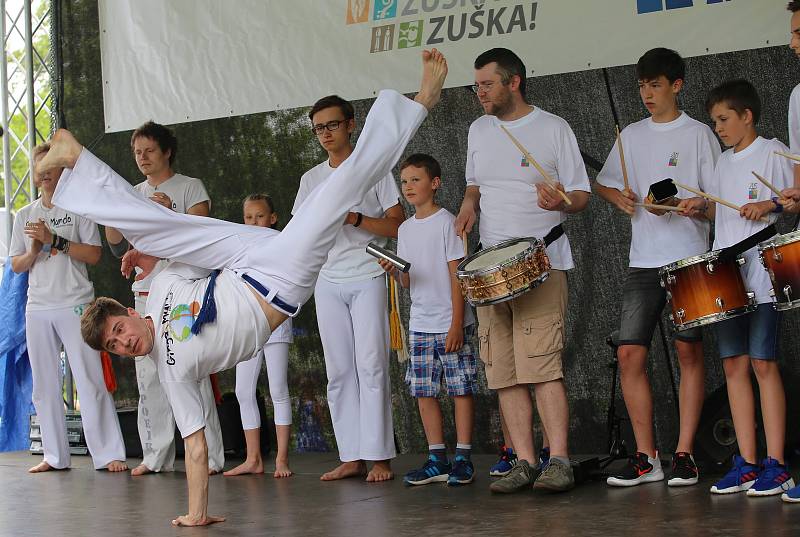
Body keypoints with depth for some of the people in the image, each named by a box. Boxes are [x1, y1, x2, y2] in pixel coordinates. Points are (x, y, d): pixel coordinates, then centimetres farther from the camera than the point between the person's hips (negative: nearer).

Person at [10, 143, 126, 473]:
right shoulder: (25, 216, 14)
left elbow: (94, 255, -5)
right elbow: (16, 266, 13)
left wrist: (54, 240, -13)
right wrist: (34, 250, -7)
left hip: (76, 305, -4)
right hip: (38, 307, 4)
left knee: (90, 380, -9)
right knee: (45, 385, 4)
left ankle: (108, 454, -8)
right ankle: (55, 455, 10)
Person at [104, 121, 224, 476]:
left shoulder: (190, 187, 4)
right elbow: (119, 247, 13)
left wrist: (172, 213, -20)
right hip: (145, 293, 5)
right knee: (149, 377, 3)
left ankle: (209, 456, -8)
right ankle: (156, 456, 8)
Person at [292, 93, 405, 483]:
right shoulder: (311, 179, 14)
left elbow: (397, 226, -2)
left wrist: (353, 218, -14)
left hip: (367, 278, -4)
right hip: (327, 282, 4)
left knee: (371, 366, -9)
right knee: (339, 372, 2)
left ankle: (379, 457, -7)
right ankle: (351, 457, 5)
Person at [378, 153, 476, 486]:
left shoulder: (446, 222, -6)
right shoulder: (405, 229, 12)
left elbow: (456, 275, -9)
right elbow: (408, 282, 14)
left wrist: (456, 325, -14)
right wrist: (393, 271, -9)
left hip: (451, 324, -6)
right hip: (420, 324, 6)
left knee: (460, 388, -4)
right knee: (423, 392, 5)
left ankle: (463, 459, 1)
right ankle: (437, 460, 11)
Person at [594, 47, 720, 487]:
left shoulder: (698, 134, 3)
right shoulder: (631, 136, 16)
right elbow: (602, 183, 24)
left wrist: (693, 207, -21)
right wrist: (620, 197, 2)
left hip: (689, 258, -4)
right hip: (643, 261, 4)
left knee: (689, 351, -3)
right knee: (630, 353, -3)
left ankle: (684, 453, 3)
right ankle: (646, 457, 3)